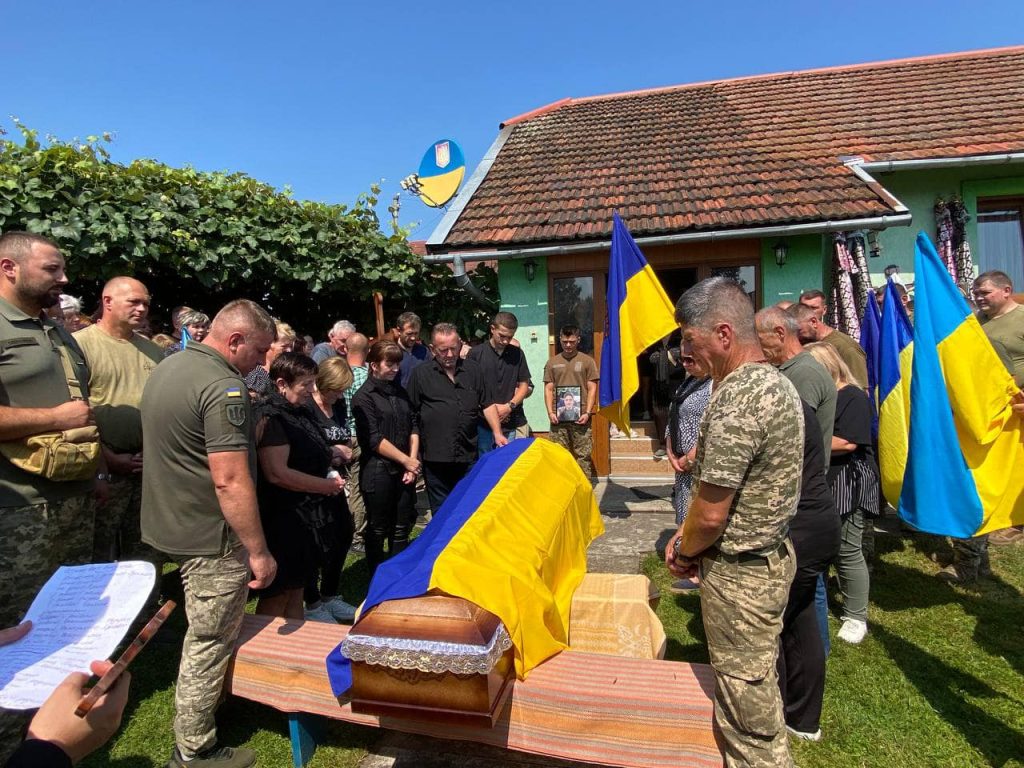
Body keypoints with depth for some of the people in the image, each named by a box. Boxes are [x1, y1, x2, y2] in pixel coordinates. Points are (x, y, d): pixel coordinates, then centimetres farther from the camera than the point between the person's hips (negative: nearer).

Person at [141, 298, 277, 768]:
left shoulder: (167, 368, 8)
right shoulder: (224, 387, -23)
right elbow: (230, 481, -27)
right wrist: (258, 551, -21)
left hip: (169, 523, 10)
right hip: (211, 536, -10)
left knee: (202, 630, 26)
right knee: (210, 640, 6)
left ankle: (192, 722, 44)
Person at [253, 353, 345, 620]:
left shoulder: (303, 412, 9)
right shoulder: (271, 417, -18)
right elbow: (277, 473, -26)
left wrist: (331, 454, 6)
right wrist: (326, 485, -17)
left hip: (307, 516, 9)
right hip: (282, 520, -9)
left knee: (296, 589, 20)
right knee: (276, 596, 5)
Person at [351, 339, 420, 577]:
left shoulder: (400, 392, 12)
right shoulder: (364, 397, -8)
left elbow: (414, 427, 10)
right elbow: (374, 439, -14)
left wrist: (413, 461, -2)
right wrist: (406, 460, -12)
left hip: (404, 470, 6)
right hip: (378, 471, -6)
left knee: (402, 528, 13)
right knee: (378, 530, 7)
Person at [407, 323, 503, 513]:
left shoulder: (473, 370, 9)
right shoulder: (421, 374, 0)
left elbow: (487, 405, 15)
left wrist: (497, 433, 3)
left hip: (468, 456, 3)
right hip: (435, 458, -2)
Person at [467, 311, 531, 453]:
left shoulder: (517, 354, 8)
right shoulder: (476, 353, -1)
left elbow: (524, 385, 10)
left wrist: (509, 406, -6)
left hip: (513, 424, 2)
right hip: (484, 424, -2)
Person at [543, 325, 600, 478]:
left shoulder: (587, 361, 4)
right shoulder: (552, 362, 10)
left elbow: (592, 389, 2)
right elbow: (548, 389, 10)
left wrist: (587, 413, -8)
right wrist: (550, 412, -2)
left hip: (580, 417, -2)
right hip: (558, 417, 2)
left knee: (583, 456, 0)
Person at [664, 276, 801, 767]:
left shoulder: (736, 400, -27)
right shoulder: (775, 381, 5)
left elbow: (711, 513, -25)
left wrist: (683, 551, -5)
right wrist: (687, 534, 7)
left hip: (740, 572, -10)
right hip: (772, 555, 10)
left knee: (744, 699, 9)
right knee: (759, 684, 26)